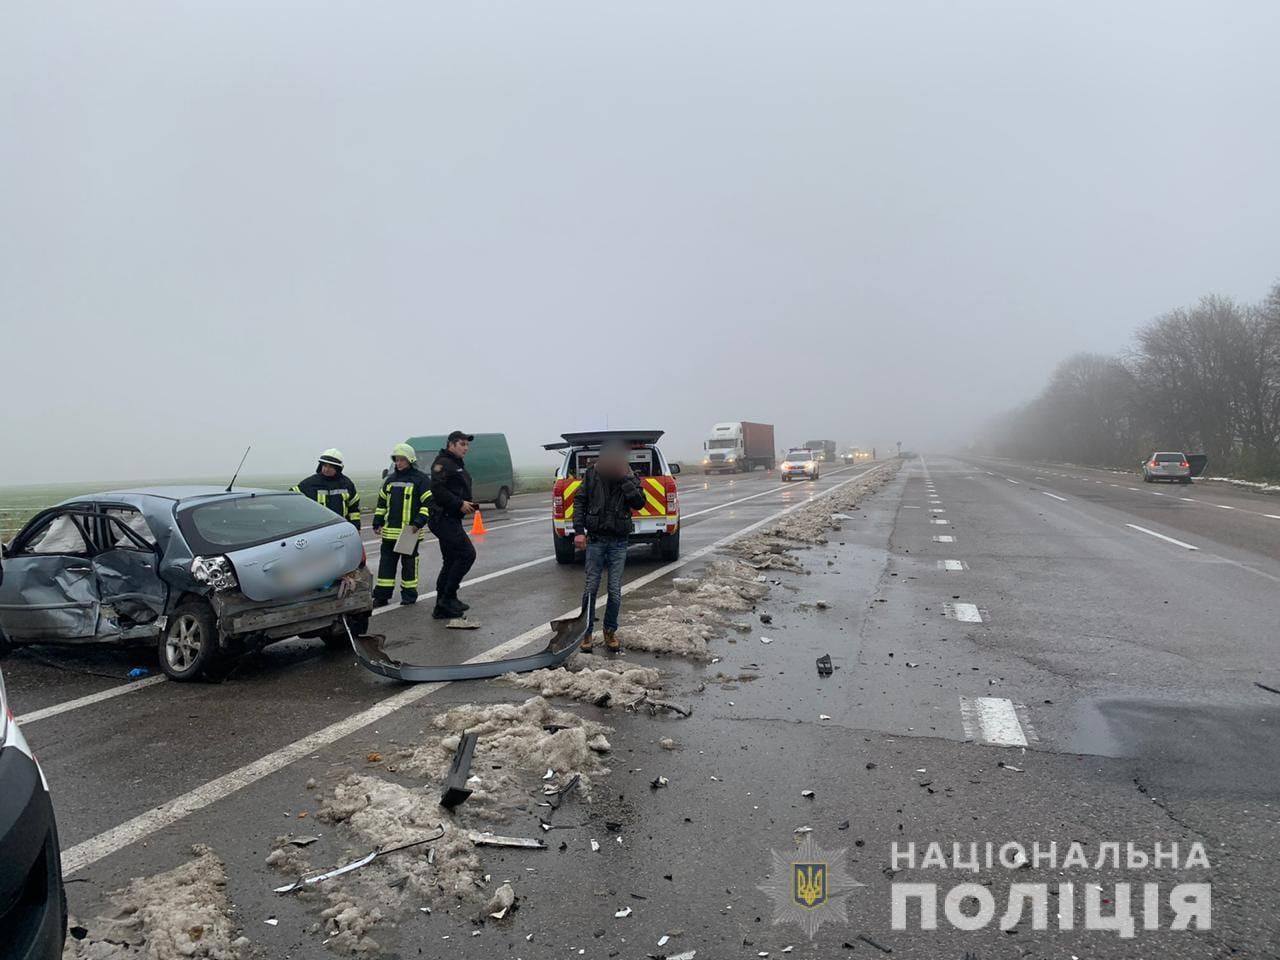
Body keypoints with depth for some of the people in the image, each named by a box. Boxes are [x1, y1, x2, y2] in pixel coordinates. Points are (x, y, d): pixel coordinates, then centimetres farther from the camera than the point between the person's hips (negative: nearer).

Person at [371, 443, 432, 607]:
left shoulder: (420, 479, -4)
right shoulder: (390, 479, 14)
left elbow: (428, 503, -8)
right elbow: (381, 502, 20)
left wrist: (419, 522, -17)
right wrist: (378, 523, 13)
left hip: (410, 531, -5)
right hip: (390, 531, 5)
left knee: (409, 563, 4)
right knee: (386, 562, 7)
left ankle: (409, 595, 14)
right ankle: (381, 595, 13)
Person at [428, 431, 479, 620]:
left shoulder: (458, 465, 22)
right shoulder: (443, 463, -10)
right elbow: (437, 489, -22)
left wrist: (468, 505, 9)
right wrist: (460, 504, -21)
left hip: (451, 519, 11)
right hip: (444, 518, -11)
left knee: (451, 562, 11)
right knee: (467, 553, -15)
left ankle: (442, 608, 16)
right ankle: (448, 597, -10)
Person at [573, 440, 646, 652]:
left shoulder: (630, 477, -2)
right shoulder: (592, 473, -3)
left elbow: (639, 503, -14)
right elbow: (579, 501, 1)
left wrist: (626, 479, -21)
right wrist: (579, 530, -6)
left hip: (619, 542, 1)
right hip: (595, 539, 0)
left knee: (615, 591, 4)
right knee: (591, 588, 1)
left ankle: (610, 631, 21)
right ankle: (587, 633, 12)